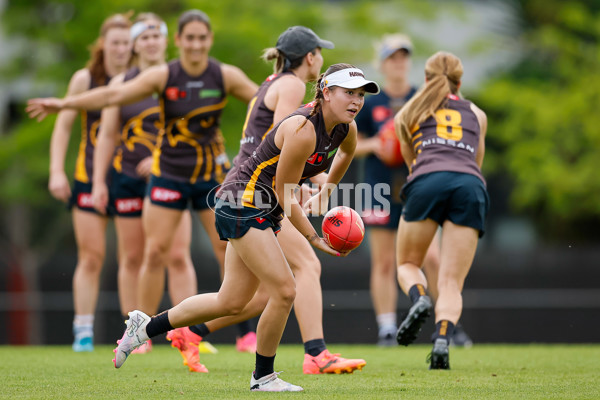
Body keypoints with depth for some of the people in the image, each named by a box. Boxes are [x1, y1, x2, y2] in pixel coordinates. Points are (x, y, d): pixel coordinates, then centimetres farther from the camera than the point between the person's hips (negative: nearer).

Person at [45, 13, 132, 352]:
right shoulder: (85, 79, 2)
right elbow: (63, 125, 5)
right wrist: (57, 171, -2)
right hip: (90, 177, -1)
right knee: (91, 256, -4)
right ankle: (83, 330, 1)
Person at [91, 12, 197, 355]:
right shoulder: (121, 84, 6)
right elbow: (107, 136, 8)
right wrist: (99, 182, 2)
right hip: (128, 177, 1)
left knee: (178, 255, -10)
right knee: (132, 258, 4)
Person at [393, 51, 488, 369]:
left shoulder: (408, 113, 28)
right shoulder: (477, 115, 31)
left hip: (428, 181, -1)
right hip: (471, 186, 1)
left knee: (407, 263, 18)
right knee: (451, 283, 1)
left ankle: (418, 299, -14)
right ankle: (442, 342, -24)